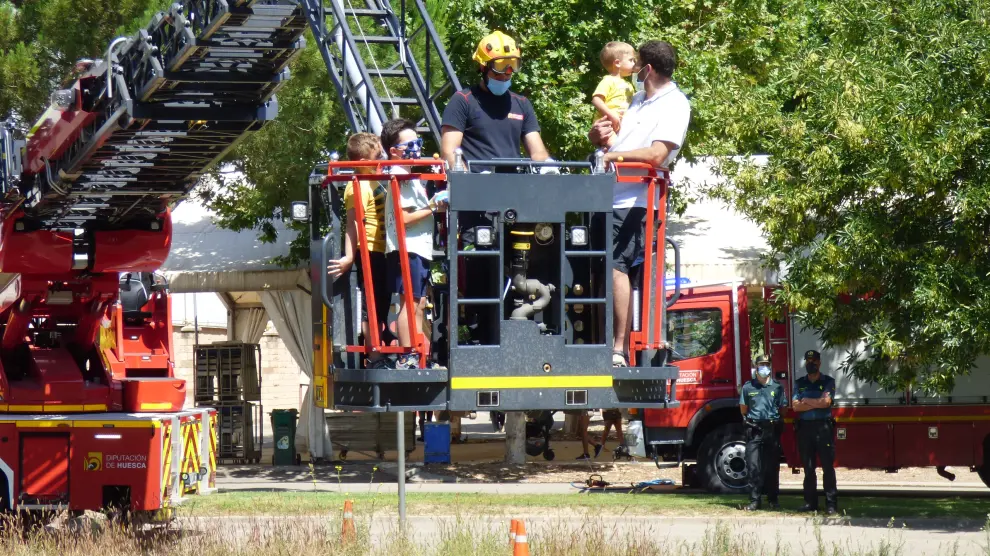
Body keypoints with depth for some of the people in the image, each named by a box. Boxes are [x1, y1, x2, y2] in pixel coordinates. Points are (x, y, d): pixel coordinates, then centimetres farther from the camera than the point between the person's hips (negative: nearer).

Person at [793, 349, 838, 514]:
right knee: (808, 468, 6)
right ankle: (810, 502, 10)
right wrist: (816, 403, -6)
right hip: (804, 427, 3)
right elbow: (796, 406, 1)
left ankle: (831, 504, -6)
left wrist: (806, 401, 0)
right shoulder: (800, 383, 14)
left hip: (823, 427, -3)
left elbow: (826, 401, -10)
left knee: (828, 467, -5)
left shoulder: (828, 381, 5)